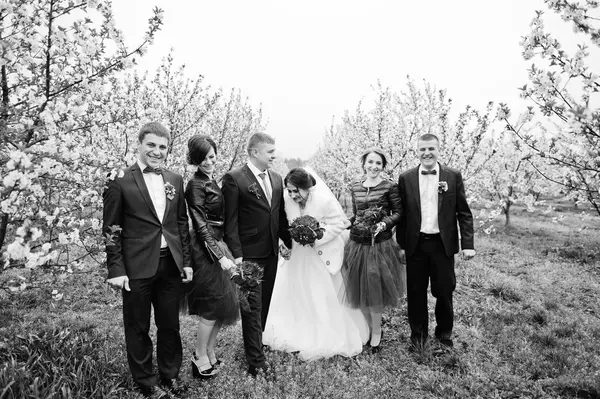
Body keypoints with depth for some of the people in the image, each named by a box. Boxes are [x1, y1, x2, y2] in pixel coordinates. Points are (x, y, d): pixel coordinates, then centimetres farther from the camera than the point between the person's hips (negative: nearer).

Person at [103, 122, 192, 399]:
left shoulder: (175, 180, 6)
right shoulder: (120, 181, -7)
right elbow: (111, 229, -5)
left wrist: (187, 261, 8)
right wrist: (116, 269, -9)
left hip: (171, 264, 4)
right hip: (137, 267, -3)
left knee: (170, 325, 16)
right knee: (138, 328, 13)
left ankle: (170, 375, 36)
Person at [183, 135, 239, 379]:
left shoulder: (211, 182, 12)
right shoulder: (196, 186, -15)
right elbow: (201, 226, -18)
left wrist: (226, 252, 16)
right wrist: (220, 256, -20)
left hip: (219, 246, 9)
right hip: (206, 250, -9)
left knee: (222, 305, 14)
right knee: (212, 308, 1)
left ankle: (209, 353, 30)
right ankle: (200, 359, 19)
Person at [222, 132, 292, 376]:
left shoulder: (277, 179, 9)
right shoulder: (234, 179, -11)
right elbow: (230, 221, -12)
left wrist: (288, 242, 12)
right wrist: (236, 254, -15)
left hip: (271, 253, 7)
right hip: (249, 254, -6)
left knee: (264, 304, 18)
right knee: (253, 307, 1)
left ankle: (254, 343, 38)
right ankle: (256, 361, 12)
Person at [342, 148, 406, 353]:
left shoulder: (390, 186, -6)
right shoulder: (354, 187, 7)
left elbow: (398, 212, -3)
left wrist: (385, 223, -20)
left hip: (380, 245, -4)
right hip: (357, 244, 4)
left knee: (375, 289, 3)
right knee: (359, 289, 10)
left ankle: (376, 331, 25)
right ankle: (369, 326, 32)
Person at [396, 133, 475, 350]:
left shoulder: (453, 176, 0)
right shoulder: (406, 178, 1)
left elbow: (464, 212, 1)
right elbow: (401, 214, 4)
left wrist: (467, 243, -6)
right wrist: (401, 244, 2)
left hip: (443, 244, 0)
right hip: (415, 244, 1)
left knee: (444, 291, 10)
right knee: (416, 292, 10)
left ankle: (444, 334, 31)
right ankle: (418, 333, 29)